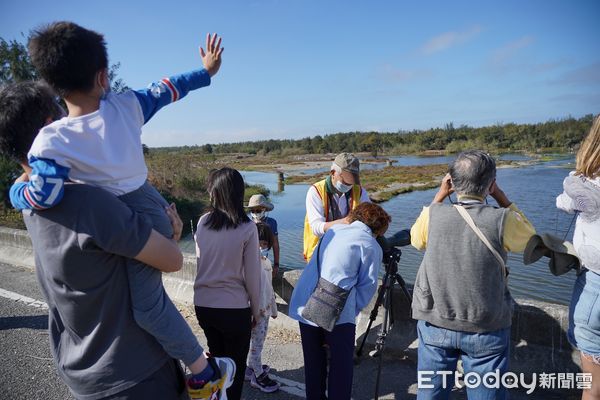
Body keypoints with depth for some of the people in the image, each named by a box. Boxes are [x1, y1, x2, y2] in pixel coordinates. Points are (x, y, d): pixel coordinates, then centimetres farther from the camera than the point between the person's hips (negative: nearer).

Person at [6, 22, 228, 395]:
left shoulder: (51, 140, -14)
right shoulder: (126, 105, -5)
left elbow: (42, 197, -20)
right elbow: (164, 90, 8)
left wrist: (16, 189, 5)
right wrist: (206, 70, 24)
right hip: (152, 203, 6)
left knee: (146, 301, -7)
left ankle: (200, 368, -1)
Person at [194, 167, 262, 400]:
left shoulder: (203, 222, -6)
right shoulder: (247, 228, -15)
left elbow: (199, 260, 2)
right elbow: (252, 275, -10)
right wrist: (256, 309, 2)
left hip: (202, 304, 4)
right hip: (234, 308, -4)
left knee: (216, 358, 25)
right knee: (236, 365, 18)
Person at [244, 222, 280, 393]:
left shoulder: (266, 262, 5)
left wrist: (273, 309, 19)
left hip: (265, 309, 8)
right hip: (255, 311, -8)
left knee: (256, 343, 22)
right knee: (256, 344, 8)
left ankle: (251, 368, 39)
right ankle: (258, 376, 23)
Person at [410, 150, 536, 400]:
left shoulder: (433, 215, -12)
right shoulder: (502, 221, -17)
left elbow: (415, 239, 11)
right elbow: (529, 238, 7)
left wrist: (439, 196, 9)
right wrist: (500, 196, 5)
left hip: (434, 325, 2)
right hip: (487, 331, -1)